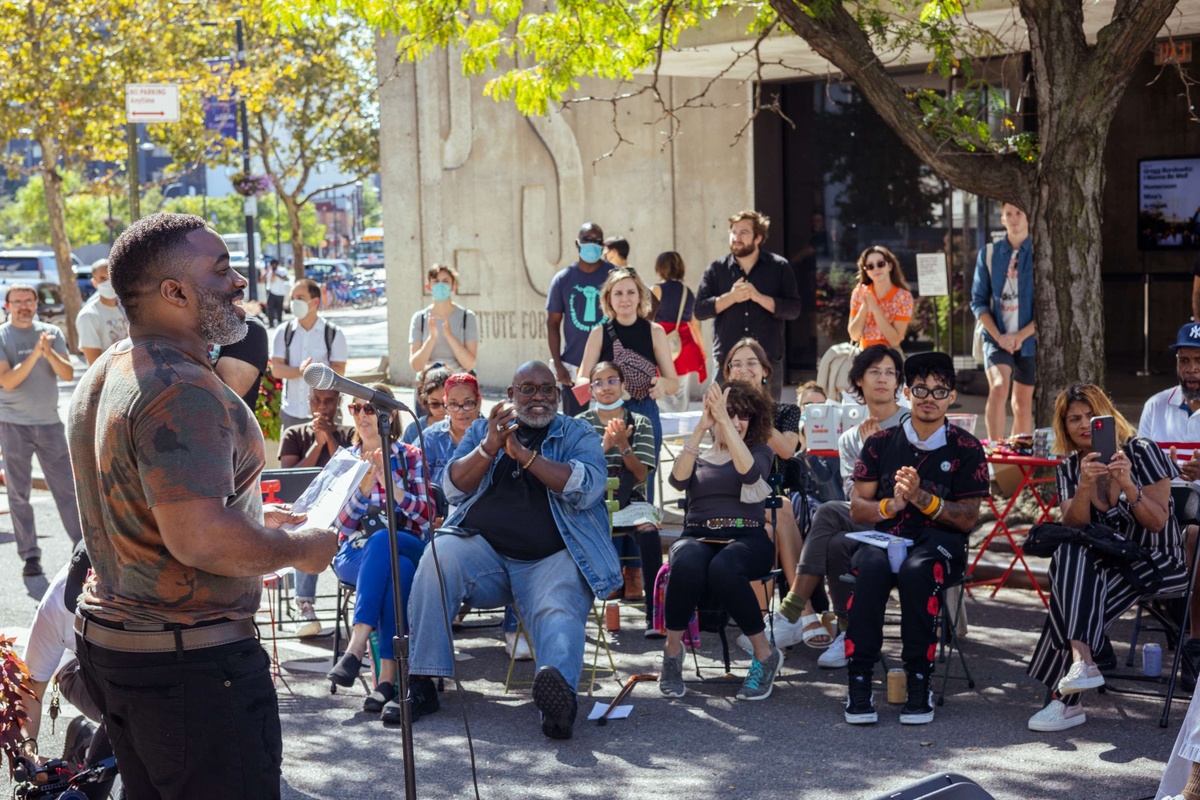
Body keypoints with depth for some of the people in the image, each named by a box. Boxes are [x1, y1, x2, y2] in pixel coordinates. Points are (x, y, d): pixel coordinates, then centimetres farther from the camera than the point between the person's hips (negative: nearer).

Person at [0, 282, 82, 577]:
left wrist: (50, 353, -19)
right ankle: (30, 555, 7)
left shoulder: (51, 333, 6)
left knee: (66, 487, 4)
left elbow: (68, 374, -1)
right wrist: (35, 354, -23)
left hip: (49, 422, 2)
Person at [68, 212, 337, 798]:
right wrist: (298, 548, -14)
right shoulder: (182, 389, -22)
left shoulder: (103, 375, 11)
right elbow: (199, 538, -30)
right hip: (190, 661, -10)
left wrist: (249, 520, 22)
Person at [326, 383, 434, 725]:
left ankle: (356, 647, -46)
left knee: (381, 540, -39)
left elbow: (426, 514, 1)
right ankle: (388, 681, -48)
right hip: (354, 553, 0)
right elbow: (343, 522, 3)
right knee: (400, 569, -37)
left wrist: (389, 481, -12)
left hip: (406, 546, 0)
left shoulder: (410, 457, 13)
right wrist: (365, 483, -14)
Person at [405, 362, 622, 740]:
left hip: (552, 559, -2)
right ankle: (421, 685, -27)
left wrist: (523, 454, -14)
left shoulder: (578, 435, 13)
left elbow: (587, 488, -7)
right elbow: (453, 487, 6)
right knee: (438, 557, -29)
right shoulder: (483, 430, 20)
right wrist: (489, 448, -12)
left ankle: (559, 695, -63)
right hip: (483, 549, 2)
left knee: (558, 616, -32)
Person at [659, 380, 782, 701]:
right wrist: (701, 428, -9)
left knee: (723, 568, -39)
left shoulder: (760, 451, 18)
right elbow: (678, 479, -2)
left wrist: (723, 421, -13)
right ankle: (672, 650, -20)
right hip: (697, 537, 2)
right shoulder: (698, 458, 22)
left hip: (747, 538, -1)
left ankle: (765, 654, -23)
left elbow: (748, 471, -8)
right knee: (687, 564, -38)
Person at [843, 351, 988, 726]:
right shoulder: (881, 443, 9)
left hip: (938, 541, -1)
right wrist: (889, 505, -15)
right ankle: (859, 680, -33)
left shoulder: (966, 450, 5)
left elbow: (968, 519, 0)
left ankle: (919, 681, -28)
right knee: (871, 567, -35)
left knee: (916, 570, -37)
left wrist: (922, 498, -15)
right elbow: (857, 509, 6)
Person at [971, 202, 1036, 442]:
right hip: (997, 337, -1)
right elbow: (978, 301, 4)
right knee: (999, 387, -24)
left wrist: (1020, 335, -11)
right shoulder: (988, 254, 4)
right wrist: (998, 336, -9)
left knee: (1023, 402, 9)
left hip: (1028, 339, 1)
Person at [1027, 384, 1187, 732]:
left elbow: (1158, 523, -11)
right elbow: (1074, 527, -8)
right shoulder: (1069, 468, 7)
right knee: (1070, 555, -32)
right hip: (1104, 562, 4)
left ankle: (1065, 699, -29)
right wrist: (1084, 486, -25)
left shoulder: (1141, 451, -5)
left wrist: (1128, 485, -26)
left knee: (1080, 598, -31)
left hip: (1157, 560, -4)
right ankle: (1082, 661, -44)